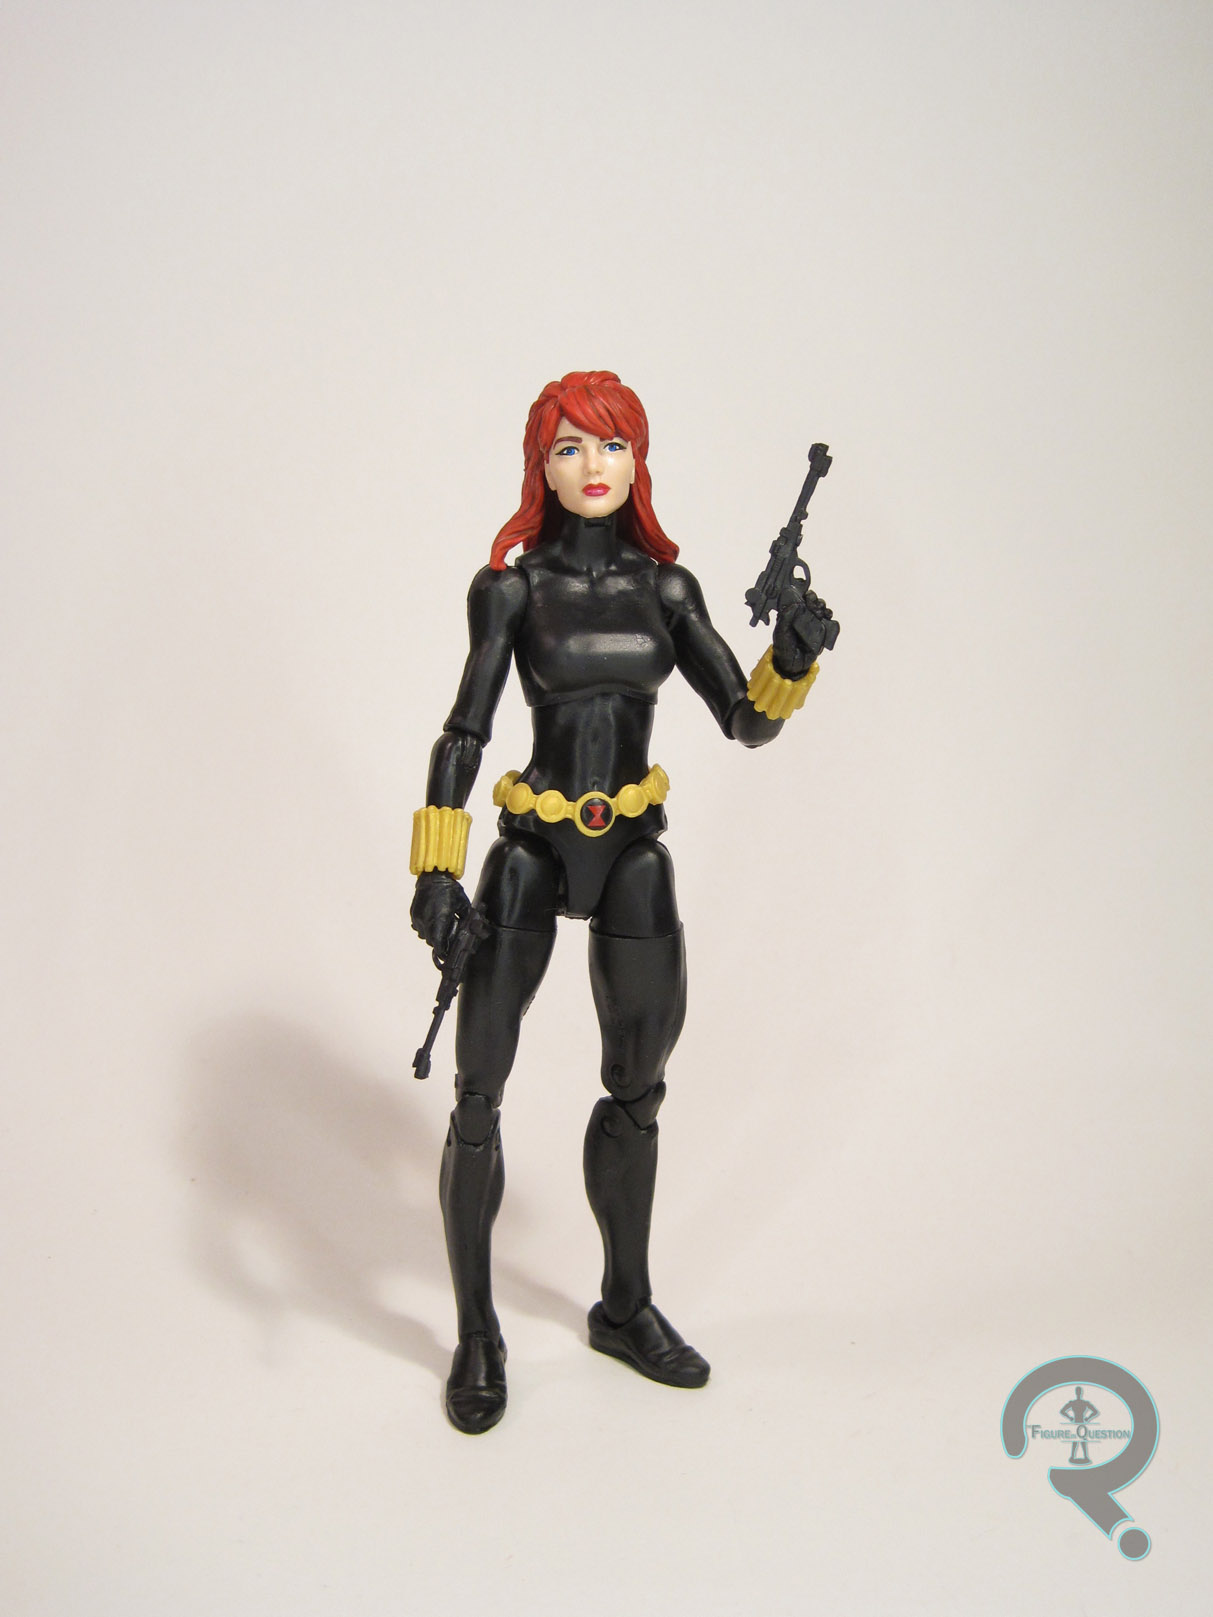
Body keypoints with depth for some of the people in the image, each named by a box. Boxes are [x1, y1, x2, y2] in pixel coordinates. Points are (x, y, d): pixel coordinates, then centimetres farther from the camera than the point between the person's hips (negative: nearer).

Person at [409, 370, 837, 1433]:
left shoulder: (665, 586, 4)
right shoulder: (512, 586, -4)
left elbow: (747, 721, 3)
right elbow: (465, 732, -6)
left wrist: (794, 662, -17)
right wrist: (437, 867, -12)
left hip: (633, 854, 4)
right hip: (532, 851, -3)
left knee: (638, 1088, 14)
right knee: (479, 1095, -4)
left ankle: (625, 1307, 33)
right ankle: (478, 1335, 14)